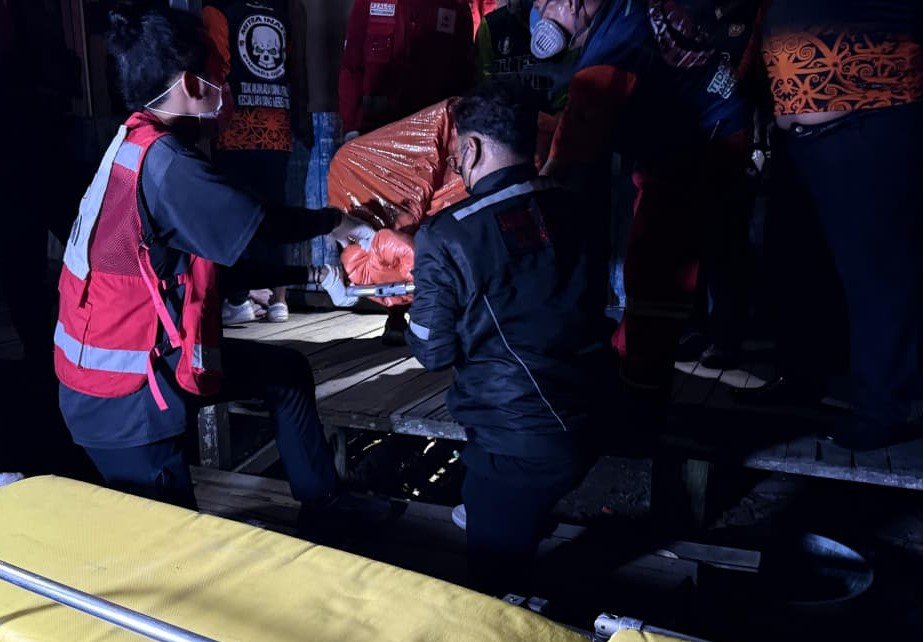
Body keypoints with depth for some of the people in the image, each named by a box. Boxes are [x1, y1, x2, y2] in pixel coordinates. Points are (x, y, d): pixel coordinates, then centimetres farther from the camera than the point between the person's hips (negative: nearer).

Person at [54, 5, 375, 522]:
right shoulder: (160, 161, -23)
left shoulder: (138, 148, 7)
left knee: (288, 371, 16)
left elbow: (215, 260, 11)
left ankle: (324, 506, 28)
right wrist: (335, 222, -5)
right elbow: (257, 226, -23)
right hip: (122, 399, -10)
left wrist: (304, 275, 10)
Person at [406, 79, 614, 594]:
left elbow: (434, 353, -9)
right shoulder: (584, 214, -2)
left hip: (513, 445, -5)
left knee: (498, 582, 15)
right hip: (589, 428, 5)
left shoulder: (445, 237, -16)